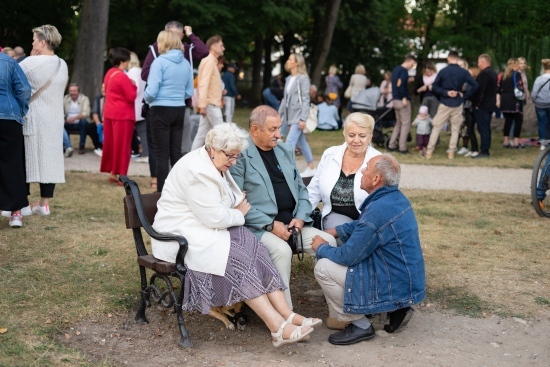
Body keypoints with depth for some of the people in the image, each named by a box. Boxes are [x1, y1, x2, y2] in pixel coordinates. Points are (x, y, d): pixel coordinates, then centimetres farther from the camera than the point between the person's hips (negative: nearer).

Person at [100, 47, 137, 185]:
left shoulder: (109, 73, 9)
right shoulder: (123, 77, -18)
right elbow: (131, 97, -18)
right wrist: (133, 86, -1)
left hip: (109, 113, 9)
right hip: (123, 115, -9)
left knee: (111, 144, 13)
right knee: (122, 145, -3)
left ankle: (112, 173, 21)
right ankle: (121, 176, -1)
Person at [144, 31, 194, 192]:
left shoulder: (160, 62, -12)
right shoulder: (185, 63, 5)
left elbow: (152, 91, -15)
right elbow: (189, 92, 9)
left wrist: (146, 98, 5)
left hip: (161, 111, -5)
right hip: (179, 110, 5)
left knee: (162, 154, 0)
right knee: (176, 152, 12)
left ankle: (163, 192, 3)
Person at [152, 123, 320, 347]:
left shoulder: (215, 165, 11)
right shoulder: (197, 170, -21)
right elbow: (214, 217, -23)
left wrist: (239, 205, -2)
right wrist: (239, 214, -5)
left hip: (206, 229, 9)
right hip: (181, 235, -9)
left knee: (252, 246, -16)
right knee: (236, 257, -28)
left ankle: (287, 315, -23)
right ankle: (278, 327, -30)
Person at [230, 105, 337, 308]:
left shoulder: (285, 151, 16)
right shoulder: (240, 156, -6)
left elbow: (300, 188, 19)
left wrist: (301, 217, -1)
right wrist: (270, 224, -17)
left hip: (293, 223, 6)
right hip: (260, 227, -6)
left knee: (329, 242, -14)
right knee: (281, 250, -34)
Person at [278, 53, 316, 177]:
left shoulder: (303, 78, -10)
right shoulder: (289, 79, 13)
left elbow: (306, 99, -14)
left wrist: (303, 119, -19)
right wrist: (279, 115, 14)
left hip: (298, 117, -8)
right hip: (290, 116, 8)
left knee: (290, 143, -14)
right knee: (301, 143, 13)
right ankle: (311, 168, 22)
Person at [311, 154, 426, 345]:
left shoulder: (378, 210, -27)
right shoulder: (397, 198, 4)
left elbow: (348, 256, -19)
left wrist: (321, 248, -1)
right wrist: (337, 230, 14)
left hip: (395, 288, -10)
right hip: (409, 282, 10)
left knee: (323, 267, -8)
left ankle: (359, 326, 1)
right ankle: (398, 308, 16)